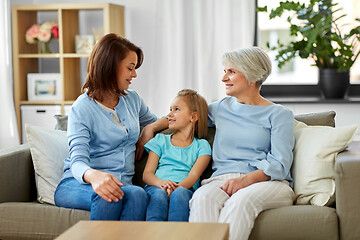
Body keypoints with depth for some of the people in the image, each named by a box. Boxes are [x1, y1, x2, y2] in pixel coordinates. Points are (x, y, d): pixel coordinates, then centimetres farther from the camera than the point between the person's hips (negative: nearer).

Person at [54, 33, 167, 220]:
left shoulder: (132, 99, 15)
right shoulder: (82, 108, -5)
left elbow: (152, 121, 36)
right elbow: (78, 161, -17)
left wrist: (152, 128, 8)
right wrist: (93, 176, -43)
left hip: (120, 185, 4)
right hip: (75, 184, -4)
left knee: (138, 194, -34)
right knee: (108, 196, -40)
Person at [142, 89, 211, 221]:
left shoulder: (201, 146, 19)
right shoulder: (161, 140, 25)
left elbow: (194, 175, 1)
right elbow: (147, 174, 13)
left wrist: (177, 187, -22)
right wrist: (161, 182, -13)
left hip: (184, 188, -1)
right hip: (157, 187, 1)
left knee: (179, 193, -37)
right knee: (159, 195, -35)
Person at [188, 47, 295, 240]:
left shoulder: (279, 114, 9)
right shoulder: (220, 108, 22)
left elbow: (279, 164, -2)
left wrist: (246, 179, -20)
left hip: (267, 182, -2)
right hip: (222, 178, 3)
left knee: (242, 199, -39)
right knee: (202, 198, -34)